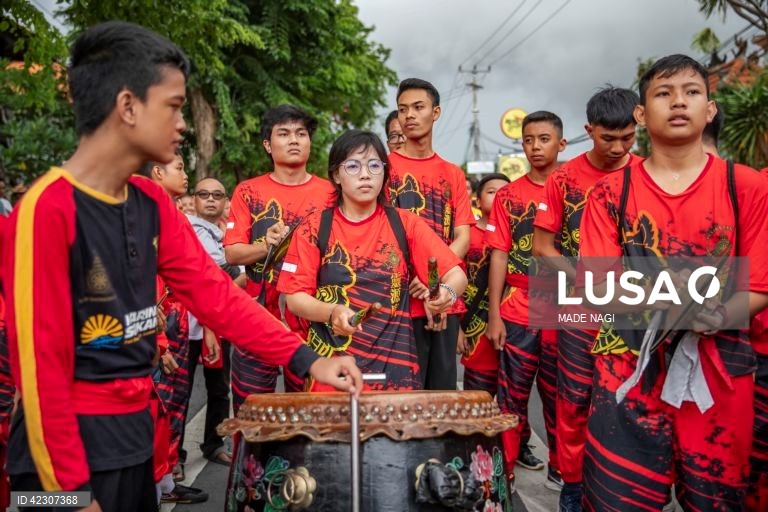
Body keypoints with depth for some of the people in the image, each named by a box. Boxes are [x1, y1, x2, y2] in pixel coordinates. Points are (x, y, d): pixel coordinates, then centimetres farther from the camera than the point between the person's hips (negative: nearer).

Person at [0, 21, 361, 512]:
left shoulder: (153, 203, 3)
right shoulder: (47, 209, -20)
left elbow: (214, 292, 3)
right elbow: (40, 361, -19)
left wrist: (307, 359, -3)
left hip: (135, 433, 8)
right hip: (73, 445, -7)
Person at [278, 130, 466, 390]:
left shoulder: (405, 224, 2)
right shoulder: (315, 227, 0)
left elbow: (456, 274, -3)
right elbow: (295, 297, -2)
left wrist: (447, 292, -26)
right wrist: (333, 312, -21)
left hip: (393, 364, 1)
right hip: (330, 363, 0)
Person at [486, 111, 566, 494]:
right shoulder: (508, 196, 4)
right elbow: (499, 255, 1)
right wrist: (493, 314, -4)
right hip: (517, 313, 0)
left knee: (559, 394, 10)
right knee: (512, 397, 6)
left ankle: (561, 468, 27)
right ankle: (506, 471, 19)